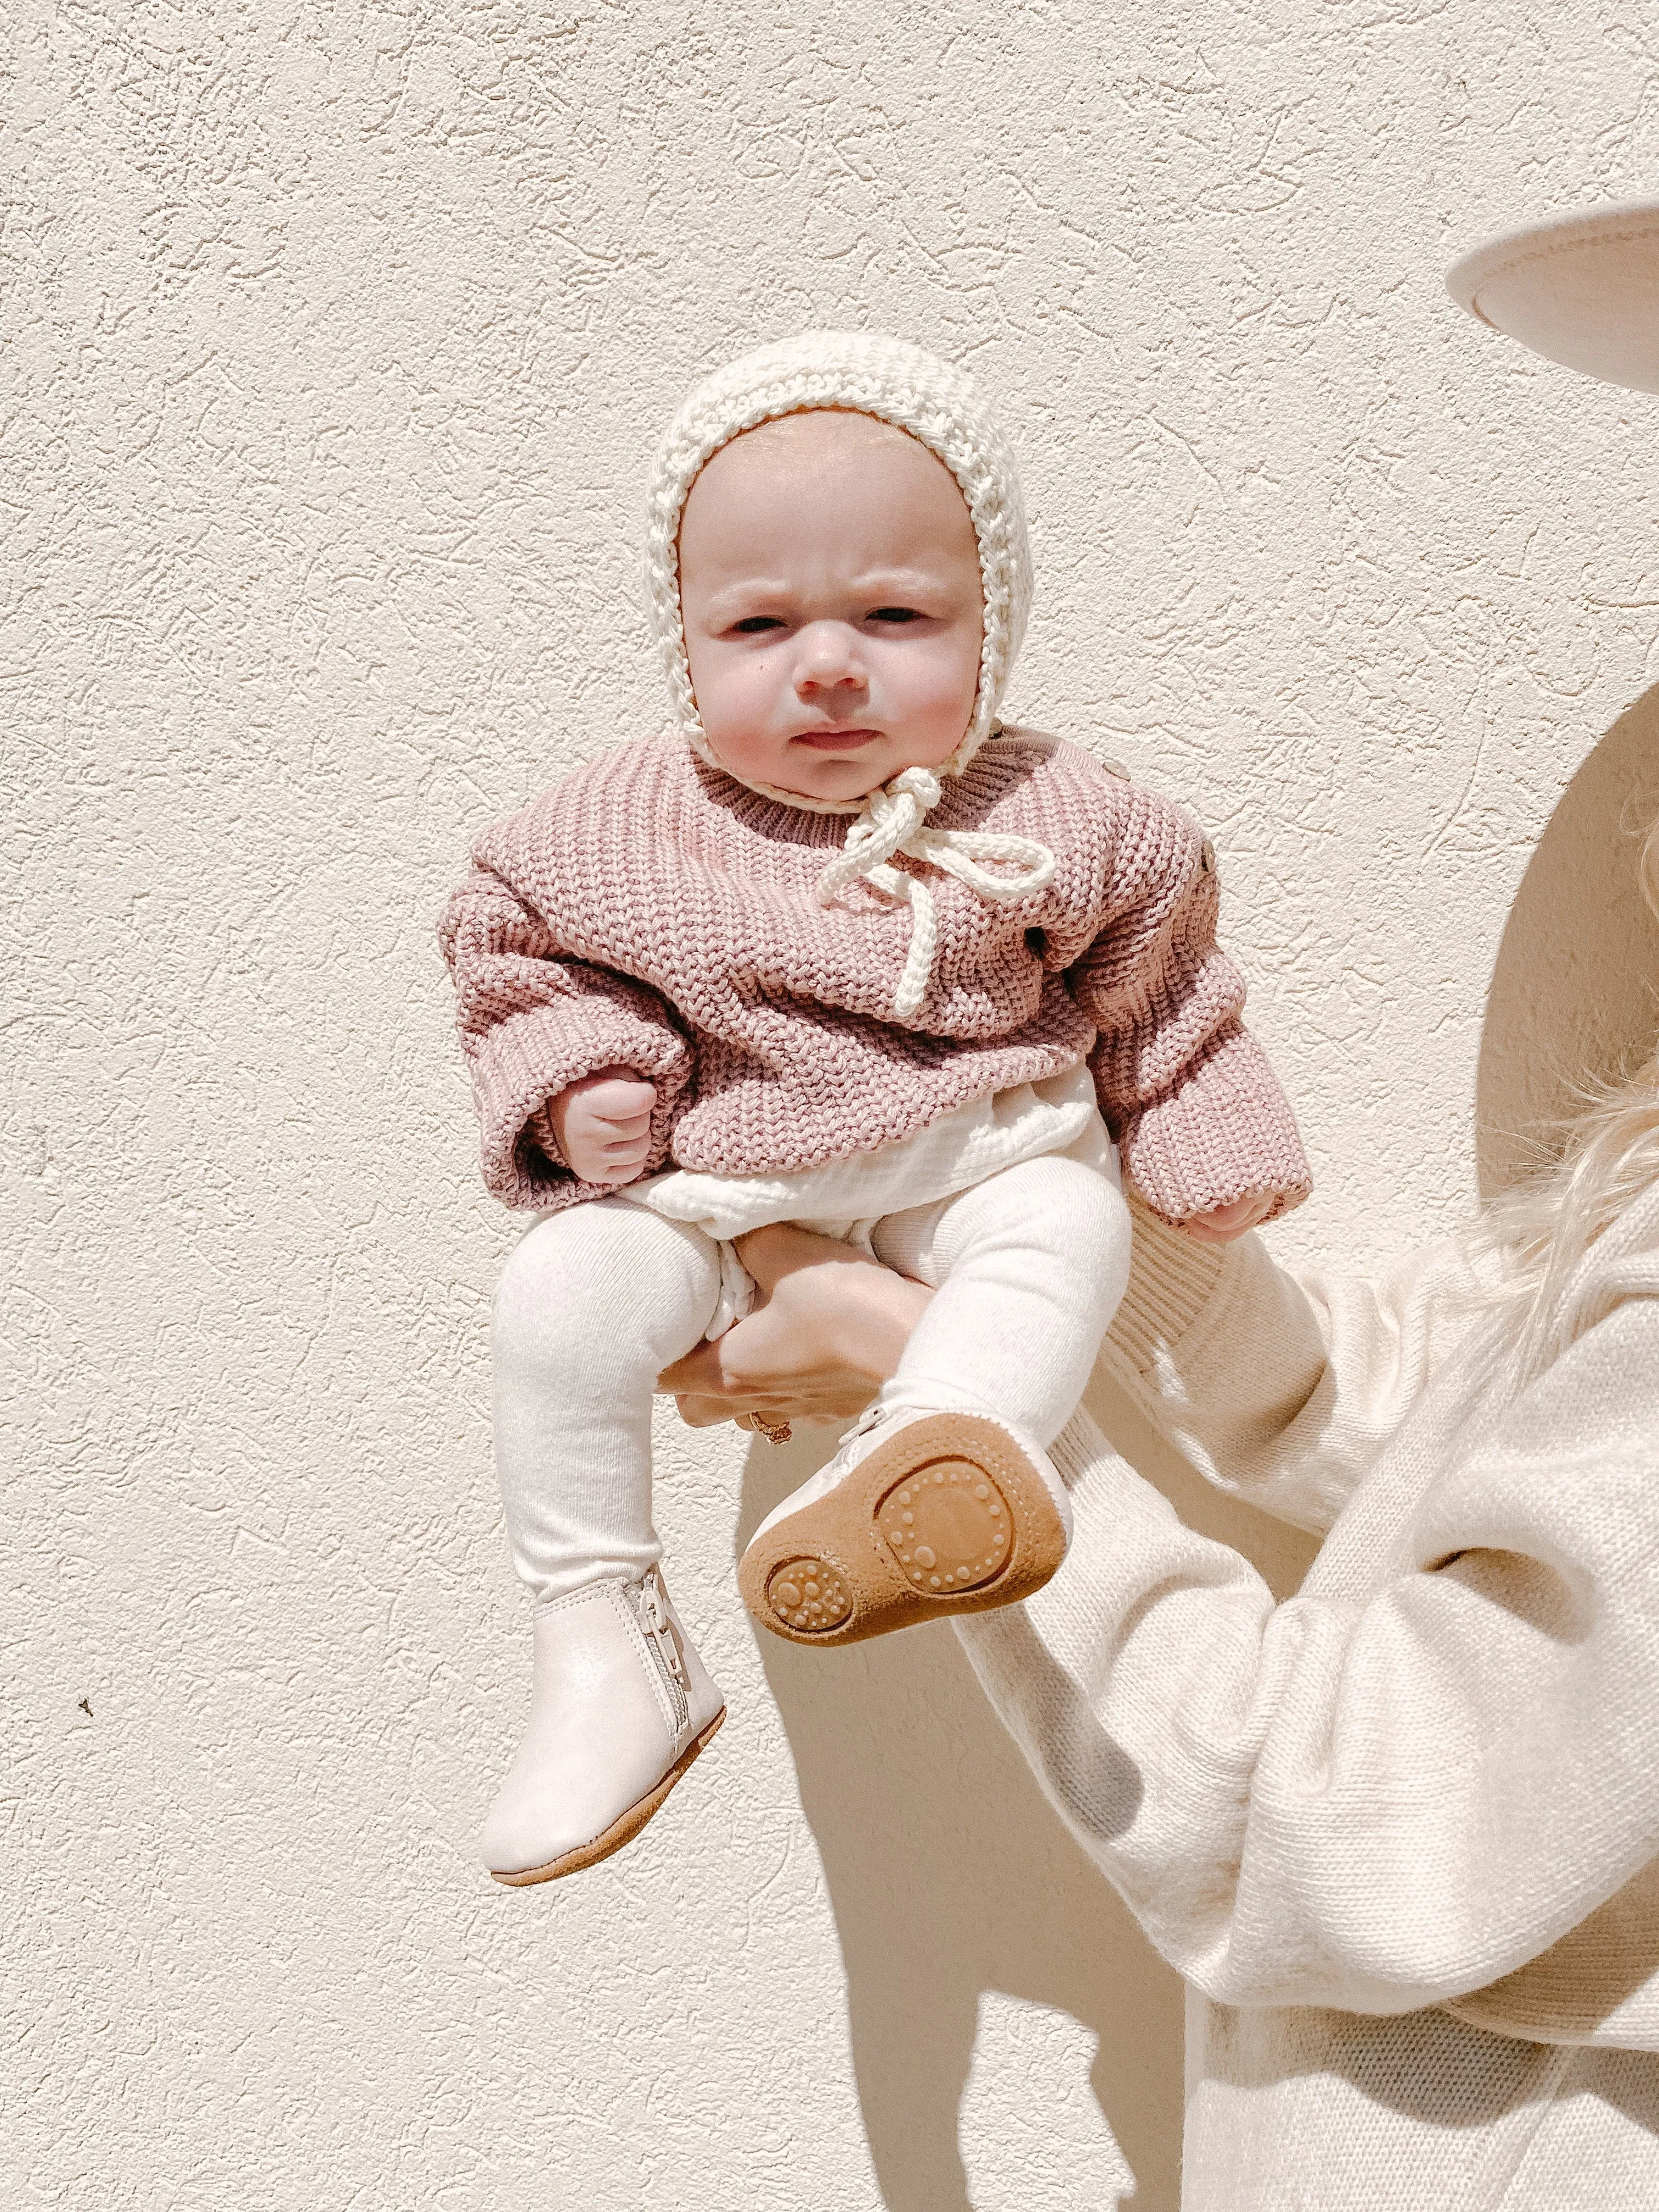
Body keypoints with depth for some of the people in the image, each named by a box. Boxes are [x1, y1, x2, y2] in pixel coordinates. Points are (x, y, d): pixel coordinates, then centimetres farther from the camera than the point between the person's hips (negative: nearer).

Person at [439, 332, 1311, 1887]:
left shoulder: (1046, 823, -5)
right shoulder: (621, 834, -7)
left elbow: (1150, 971, 10)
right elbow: (512, 942, 8)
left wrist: (1208, 1147, 10)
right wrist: (570, 1086, -9)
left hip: (969, 1164, 0)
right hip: (713, 1186, 1)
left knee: (1069, 1225, -31)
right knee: (560, 1296, -23)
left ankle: (921, 1470, -54)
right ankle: (605, 1659, -15)